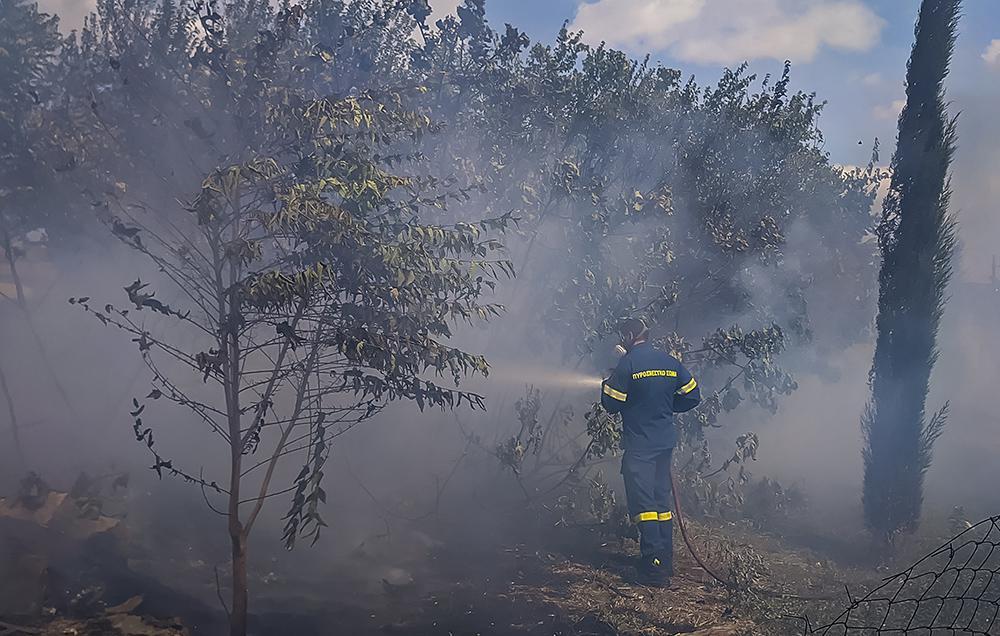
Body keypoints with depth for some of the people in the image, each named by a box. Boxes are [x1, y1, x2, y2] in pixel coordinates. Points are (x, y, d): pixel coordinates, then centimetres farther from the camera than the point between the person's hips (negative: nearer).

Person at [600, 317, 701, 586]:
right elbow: (692, 396, 9)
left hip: (639, 445, -6)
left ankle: (654, 569, -6)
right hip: (665, 442, 7)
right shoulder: (670, 362, 6)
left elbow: (612, 404, -9)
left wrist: (606, 385, 10)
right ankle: (666, 564, 22)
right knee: (662, 501, 15)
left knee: (643, 504, -4)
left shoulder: (627, 364, -13)